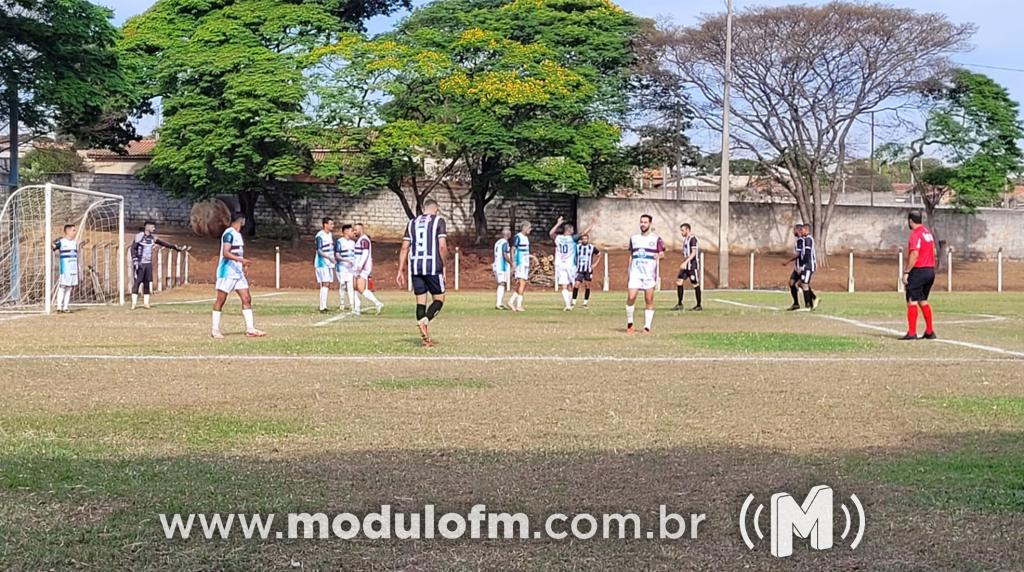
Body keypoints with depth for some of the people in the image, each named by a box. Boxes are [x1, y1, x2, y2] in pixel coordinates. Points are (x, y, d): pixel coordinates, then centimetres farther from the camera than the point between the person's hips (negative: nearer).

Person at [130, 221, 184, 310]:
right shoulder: (139, 236, -9)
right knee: (137, 282, -8)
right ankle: (134, 303, -8)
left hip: (148, 263, 6)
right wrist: (135, 261, -19)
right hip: (140, 264, -6)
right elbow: (133, 249, -11)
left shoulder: (153, 238, 9)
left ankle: (146, 303, 7)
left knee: (147, 283, 4)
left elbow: (163, 244, 22)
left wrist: (175, 247, 26)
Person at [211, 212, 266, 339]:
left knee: (247, 299, 1)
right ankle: (215, 330, 6)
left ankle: (250, 329, 1)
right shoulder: (229, 234, -13)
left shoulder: (238, 234, 15)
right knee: (220, 300, -1)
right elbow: (226, 253, -23)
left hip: (238, 273, 9)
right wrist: (241, 260, -33)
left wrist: (244, 265, 24)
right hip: (227, 272, -9)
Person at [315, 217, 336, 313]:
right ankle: (322, 307, -19)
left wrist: (333, 260, 25)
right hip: (322, 263, -9)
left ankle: (323, 306, 13)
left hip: (330, 264, 9)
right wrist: (329, 257, -34)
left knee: (328, 285, 8)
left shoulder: (331, 234, 13)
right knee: (325, 284, -16)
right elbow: (319, 250, -23)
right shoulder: (320, 236, -14)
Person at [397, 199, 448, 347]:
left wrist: (400, 271, 12)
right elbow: (442, 246, -9)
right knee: (439, 299, 7)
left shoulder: (412, 222, 14)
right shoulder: (438, 221, 1)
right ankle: (425, 320, -22)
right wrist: (443, 265, 4)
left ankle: (426, 339, 3)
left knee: (420, 301, 8)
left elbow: (404, 248, 10)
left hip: (415, 266, 4)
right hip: (433, 266, -4)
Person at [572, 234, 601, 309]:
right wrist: (574, 264, 4)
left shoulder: (592, 247, 2)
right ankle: (573, 302, -3)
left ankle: (585, 303, 13)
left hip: (588, 270, 1)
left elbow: (599, 254, 16)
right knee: (576, 285, -10)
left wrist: (595, 264, 8)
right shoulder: (577, 247, 1)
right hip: (579, 270, -1)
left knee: (587, 286, 3)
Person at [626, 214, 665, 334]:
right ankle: (629, 323, 5)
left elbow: (662, 253, 0)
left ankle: (647, 326, 3)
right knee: (631, 297, -10)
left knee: (649, 300, -2)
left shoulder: (656, 239, 3)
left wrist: (659, 255, -25)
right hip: (635, 273, 2)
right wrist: (628, 275, 15)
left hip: (650, 273, -2)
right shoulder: (633, 238, 14)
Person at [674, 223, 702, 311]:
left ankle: (699, 305, 8)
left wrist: (685, 262, -27)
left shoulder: (693, 239, -13)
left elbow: (693, 253, -20)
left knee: (695, 284, -1)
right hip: (686, 266, 9)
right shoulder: (685, 239, 15)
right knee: (679, 282, -1)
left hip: (693, 266, -9)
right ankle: (679, 304, 3)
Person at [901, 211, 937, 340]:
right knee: (923, 301, 17)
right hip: (931, 270, 9)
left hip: (918, 271, -9)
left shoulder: (915, 234, -13)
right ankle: (930, 332, 19)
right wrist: (930, 268, 20)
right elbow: (933, 251, 18)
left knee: (912, 301, -6)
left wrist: (906, 272, -19)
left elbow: (914, 255, -21)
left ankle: (912, 333, -10)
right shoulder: (928, 232, 14)